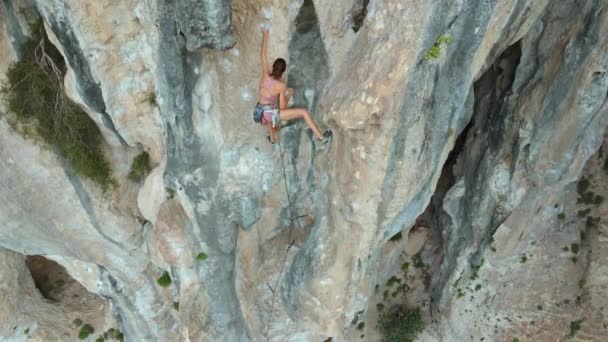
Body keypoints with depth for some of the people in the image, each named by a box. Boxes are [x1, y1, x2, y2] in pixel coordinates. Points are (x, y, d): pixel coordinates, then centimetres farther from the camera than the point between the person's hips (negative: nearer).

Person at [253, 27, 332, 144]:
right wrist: (289, 95, 7)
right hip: (270, 114, -6)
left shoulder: (265, 74, -3)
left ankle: (272, 138, 58)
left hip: (259, 113, 6)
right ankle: (321, 137, 0)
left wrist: (265, 35, 14)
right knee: (304, 112, -2)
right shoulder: (282, 85, -13)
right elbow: (282, 106, -10)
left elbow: (263, 54, 6)